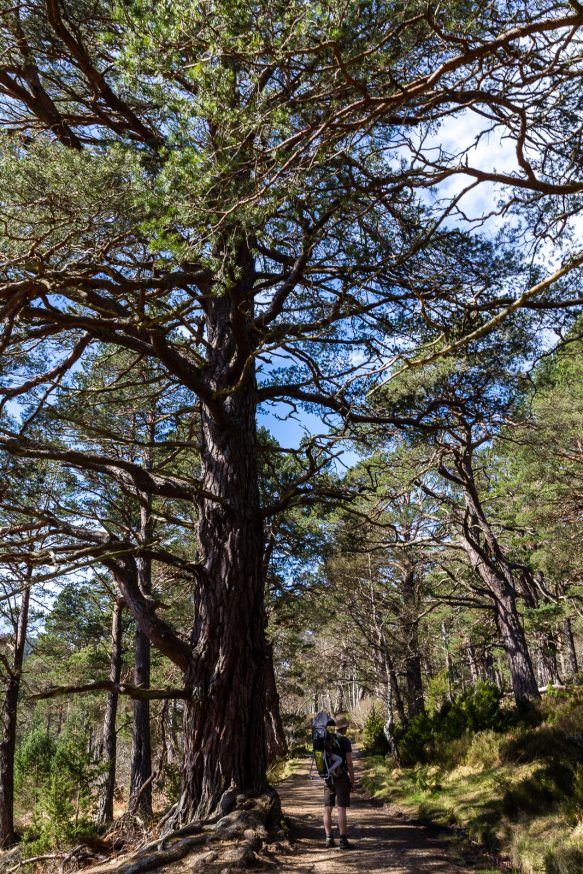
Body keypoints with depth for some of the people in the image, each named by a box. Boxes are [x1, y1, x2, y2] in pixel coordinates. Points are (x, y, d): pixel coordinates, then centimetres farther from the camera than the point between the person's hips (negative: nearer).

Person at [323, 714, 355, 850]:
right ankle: (343, 841, -4)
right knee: (341, 809, -4)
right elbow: (349, 763, -11)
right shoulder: (344, 741, -10)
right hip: (341, 777, -5)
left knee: (327, 809, 9)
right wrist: (352, 780, -2)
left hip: (328, 778, 5)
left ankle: (329, 839, 12)